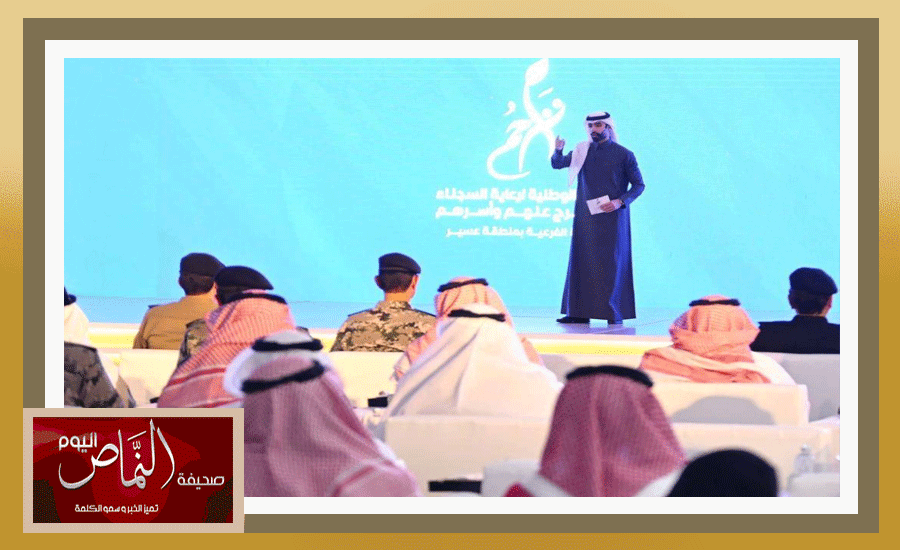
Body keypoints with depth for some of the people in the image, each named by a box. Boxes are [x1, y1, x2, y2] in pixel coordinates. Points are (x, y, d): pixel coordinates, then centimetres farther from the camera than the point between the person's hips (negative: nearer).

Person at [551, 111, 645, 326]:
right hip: (586, 217, 4)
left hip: (612, 217, -4)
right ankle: (579, 312, 5)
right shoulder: (581, 151, 10)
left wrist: (620, 201, -14)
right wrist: (558, 150, -12)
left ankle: (615, 313, 0)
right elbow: (557, 164, 10)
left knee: (612, 262, -3)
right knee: (582, 261, 2)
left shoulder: (623, 155, 0)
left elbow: (639, 185, 1)